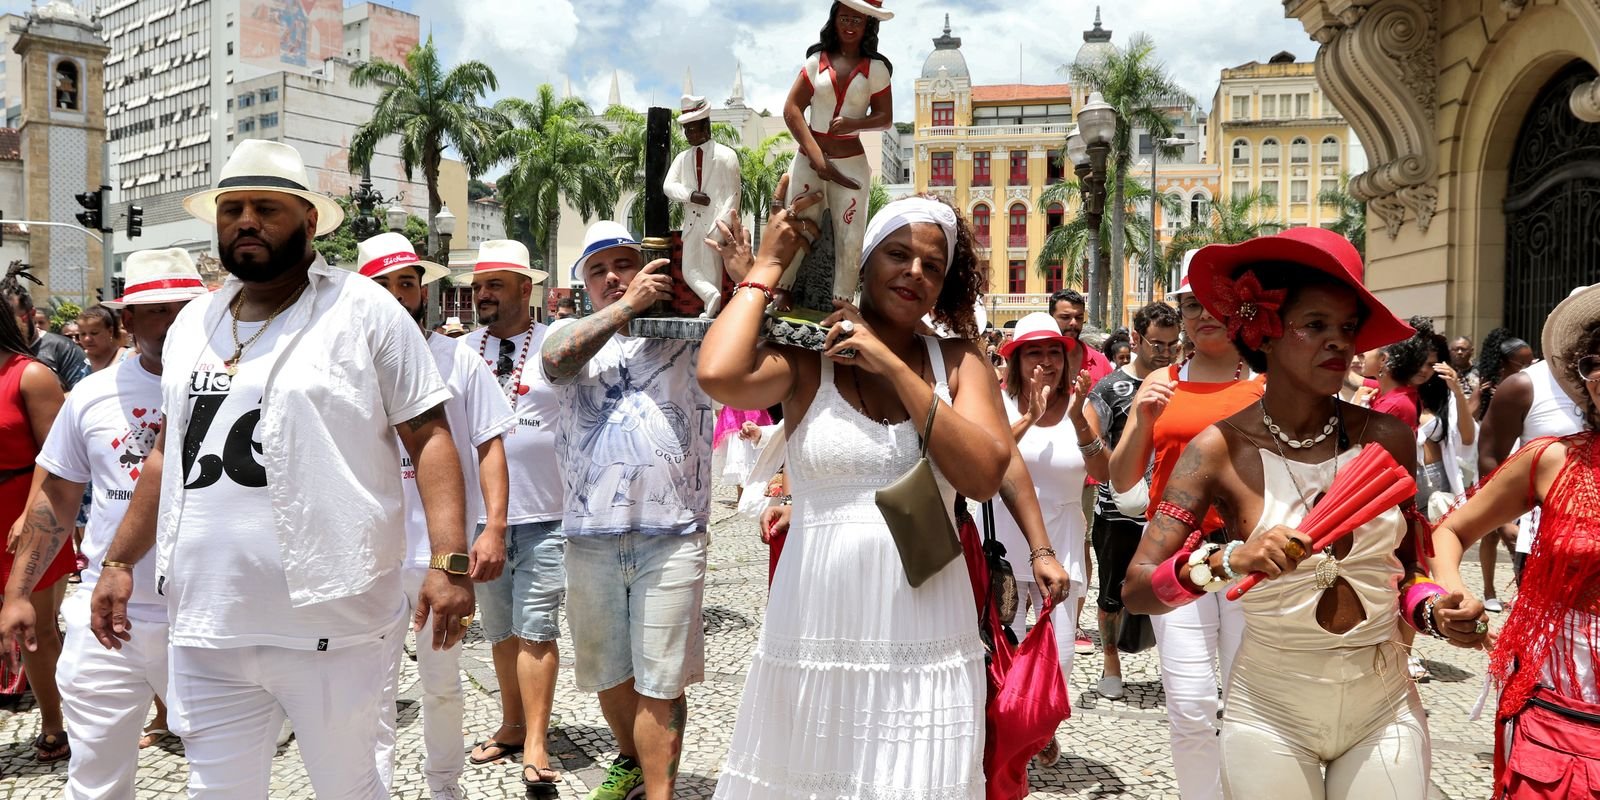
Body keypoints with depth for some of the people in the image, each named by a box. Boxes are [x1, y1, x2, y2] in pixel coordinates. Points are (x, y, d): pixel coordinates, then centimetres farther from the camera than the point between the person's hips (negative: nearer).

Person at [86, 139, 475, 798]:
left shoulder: (364, 311, -4)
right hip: (204, 627, 5)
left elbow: (430, 439, -8)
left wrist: (449, 561, -17)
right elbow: (169, 453, 21)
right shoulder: (192, 323, 13)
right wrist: (119, 562, 17)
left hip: (333, 624, -5)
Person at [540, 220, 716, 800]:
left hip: (671, 538, -3)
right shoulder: (571, 333, 11)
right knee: (606, 671, 18)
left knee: (660, 681, 0)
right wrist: (627, 306, -17)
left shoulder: (686, 332, 7)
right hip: (590, 537, 3)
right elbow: (556, 362, -12)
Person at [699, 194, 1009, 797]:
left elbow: (985, 476, -8)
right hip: (816, 635, -1)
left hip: (925, 641, 2)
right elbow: (719, 375, -22)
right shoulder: (806, 358, -1)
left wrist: (893, 366, -11)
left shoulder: (958, 359, 6)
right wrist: (768, 266, -7)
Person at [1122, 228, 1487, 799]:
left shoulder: (1387, 439, -3)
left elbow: (1403, 569, 11)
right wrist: (1228, 562, -33)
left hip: (1385, 708, 3)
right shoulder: (1222, 449, -12)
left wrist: (1434, 610, -9)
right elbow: (1137, 589, -18)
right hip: (1270, 715, -2)